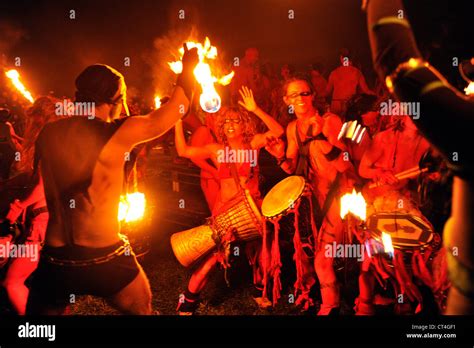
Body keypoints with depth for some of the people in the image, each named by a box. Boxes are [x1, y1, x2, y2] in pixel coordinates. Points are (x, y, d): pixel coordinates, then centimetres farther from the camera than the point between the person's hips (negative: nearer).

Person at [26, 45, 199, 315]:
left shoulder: (47, 133, 0)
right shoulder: (116, 133, -13)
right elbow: (175, 111, -2)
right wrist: (188, 69, 13)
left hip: (54, 260, 4)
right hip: (105, 260, -3)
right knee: (143, 310, 23)